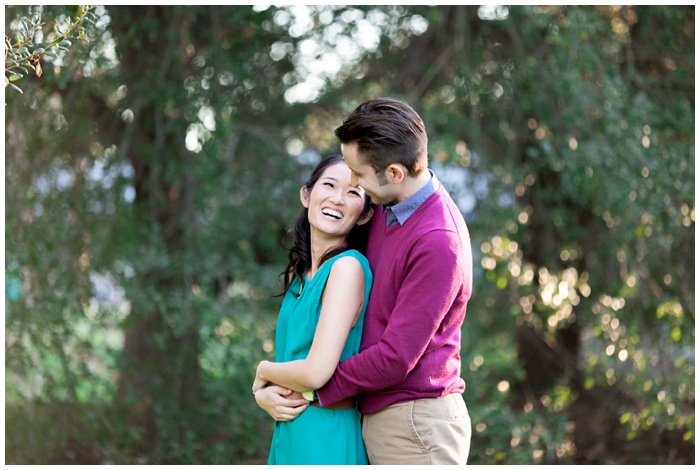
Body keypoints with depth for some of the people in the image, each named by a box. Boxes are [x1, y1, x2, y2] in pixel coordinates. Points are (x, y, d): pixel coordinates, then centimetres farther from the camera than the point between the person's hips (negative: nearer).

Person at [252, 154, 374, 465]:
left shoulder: (349, 266, -16)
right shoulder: (298, 273, 9)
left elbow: (316, 372, -22)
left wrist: (263, 371, -4)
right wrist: (263, 395, -10)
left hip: (326, 439, -7)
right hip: (287, 435, 7)